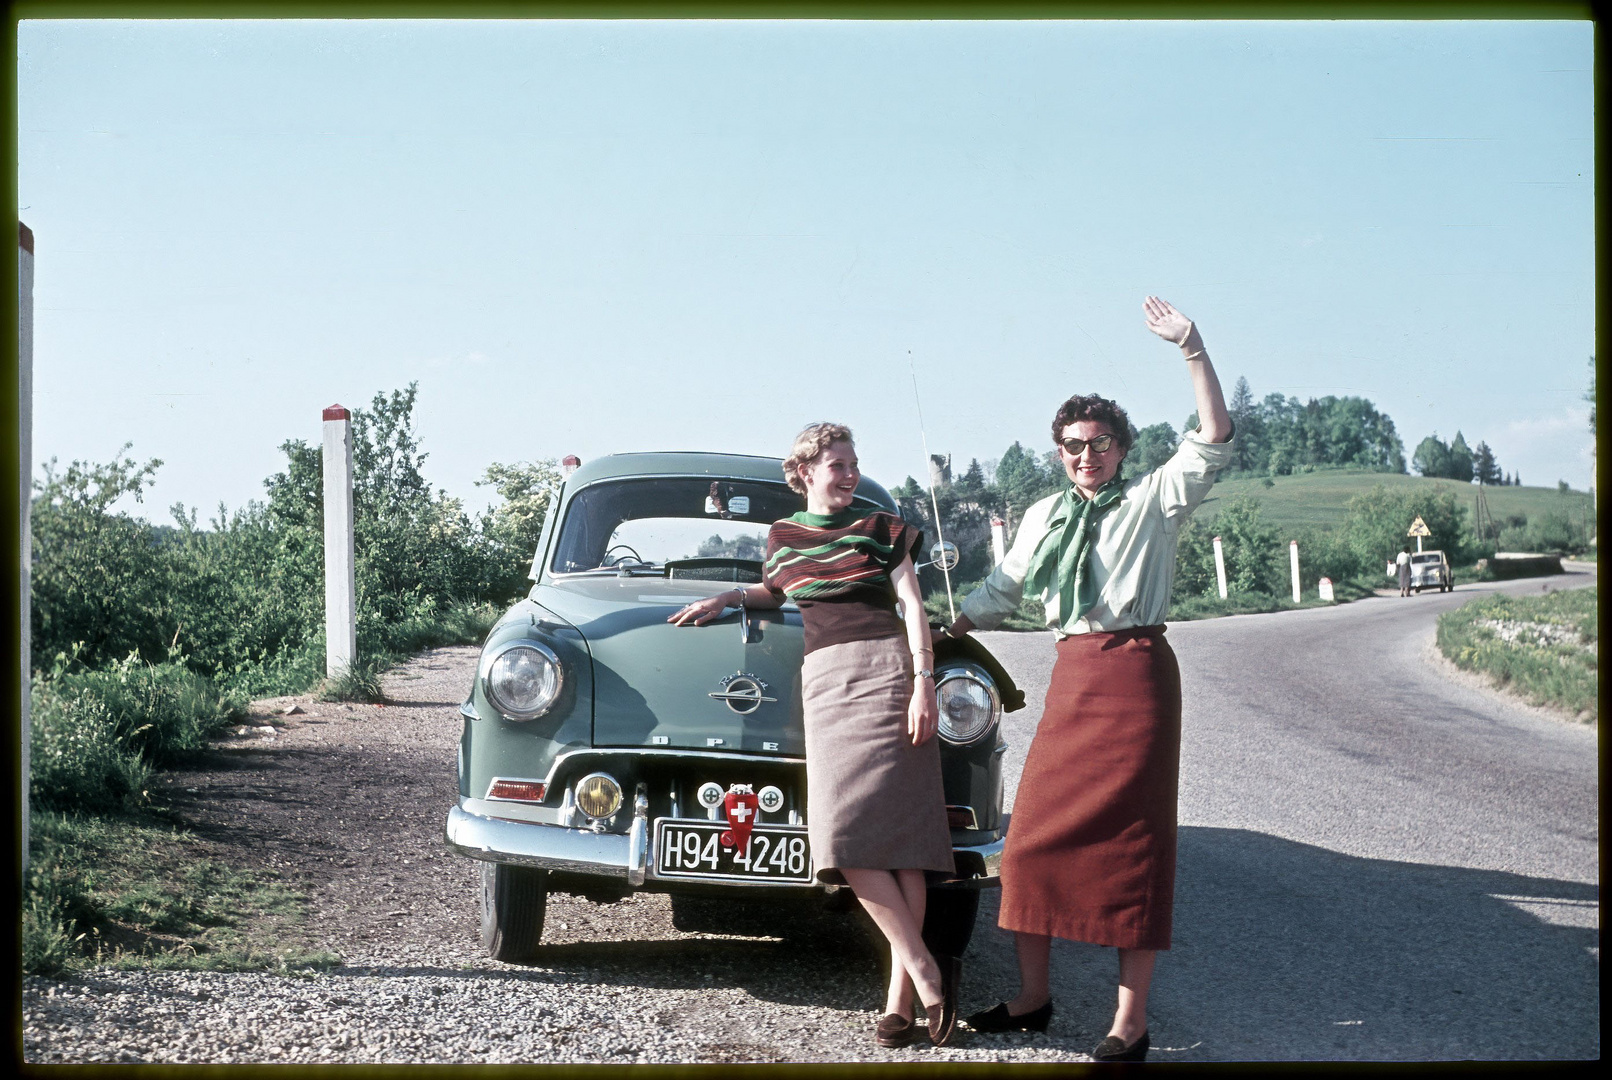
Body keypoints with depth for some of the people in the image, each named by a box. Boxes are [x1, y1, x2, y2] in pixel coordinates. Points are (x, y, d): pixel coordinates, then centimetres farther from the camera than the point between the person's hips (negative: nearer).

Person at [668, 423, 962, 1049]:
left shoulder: (881, 528, 11)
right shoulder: (784, 536, 20)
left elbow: (912, 603, 4)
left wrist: (924, 682, -8)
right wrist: (727, 598, 20)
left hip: (884, 668, -3)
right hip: (822, 678, 3)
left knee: (894, 827, -15)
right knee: (841, 832, -15)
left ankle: (901, 992, -13)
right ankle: (925, 970, -13)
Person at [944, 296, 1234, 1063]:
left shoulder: (1153, 501, 1)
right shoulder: (1044, 516, 16)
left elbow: (1214, 441, -12)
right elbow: (1002, 590, 27)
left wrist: (1192, 350, -20)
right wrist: (941, 633, 22)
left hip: (1137, 670, -5)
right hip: (1071, 676, 5)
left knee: (1132, 842, -4)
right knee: (1036, 834, 4)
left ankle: (1129, 1026, -1)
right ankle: (1033, 998, 18)